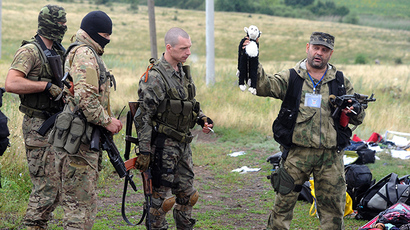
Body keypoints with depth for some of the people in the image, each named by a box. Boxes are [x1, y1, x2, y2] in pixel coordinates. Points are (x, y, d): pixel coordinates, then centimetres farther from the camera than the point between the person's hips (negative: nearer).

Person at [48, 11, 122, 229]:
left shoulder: (90, 54, 21)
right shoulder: (84, 54, -13)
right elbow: (85, 97, -24)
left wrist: (108, 119, 17)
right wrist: (106, 121, -15)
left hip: (88, 137, 11)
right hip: (79, 139, -11)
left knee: (84, 198, 16)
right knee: (81, 201, -8)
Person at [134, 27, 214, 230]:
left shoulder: (184, 72, 10)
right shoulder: (154, 77, -16)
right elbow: (143, 117, -17)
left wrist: (202, 118, 4)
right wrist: (144, 151, -20)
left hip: (183, 143, 8)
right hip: (163, 145, -8)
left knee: (187, 194, 14)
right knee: (161, 196, -3)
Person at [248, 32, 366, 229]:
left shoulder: (341, 82, 11)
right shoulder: (290, 78, 5)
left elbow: (359, 119, 15)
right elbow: (263, 86, -12)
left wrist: (354, 110, -9)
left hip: (330, 156, 2)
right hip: (296, 153, -1)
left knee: (333, 209, 6)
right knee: (283, 203, 3)